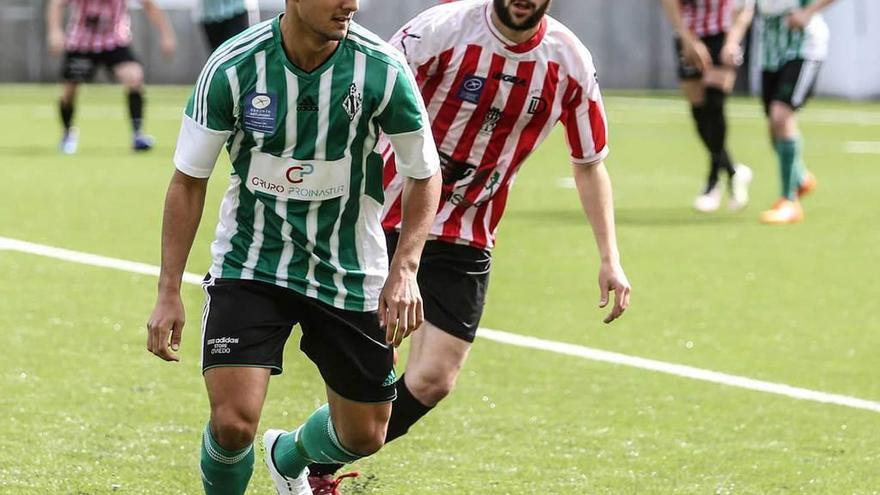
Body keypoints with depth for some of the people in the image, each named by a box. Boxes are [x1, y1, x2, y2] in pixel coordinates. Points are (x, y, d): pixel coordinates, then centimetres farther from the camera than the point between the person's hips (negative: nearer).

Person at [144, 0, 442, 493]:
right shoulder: (231, 68, -17)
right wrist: (169, 293, -9)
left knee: (363, 435, 10)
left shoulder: (383, 70, -16)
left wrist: (404, 270, -14)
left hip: (349, 270, 2)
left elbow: (424, 174, -1)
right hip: (249, 263, -2)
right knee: (233, 421, -18)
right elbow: (189, 180, -6)